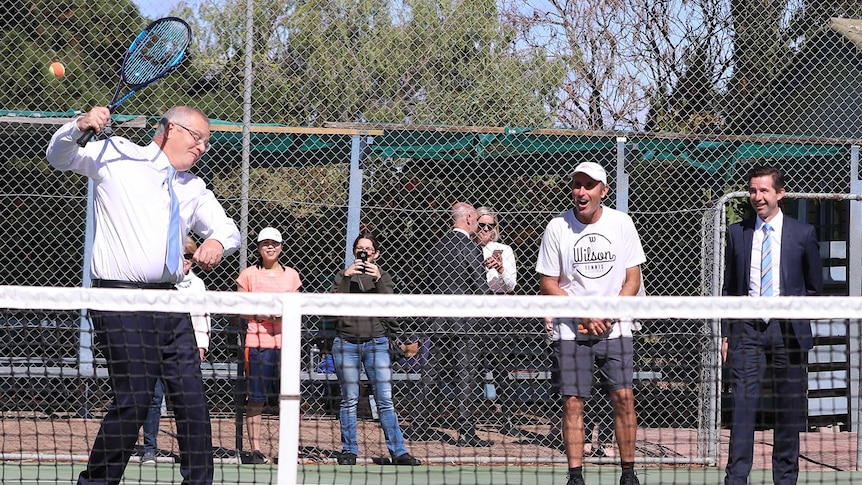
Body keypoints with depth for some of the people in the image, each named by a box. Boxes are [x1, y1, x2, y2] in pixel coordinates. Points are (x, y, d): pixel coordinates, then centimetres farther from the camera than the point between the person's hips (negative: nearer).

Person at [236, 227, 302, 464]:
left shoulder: (291, 275, 13)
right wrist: (262, 311, -12)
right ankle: (255, 449, 4)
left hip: (286, 343, 2)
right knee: (256, 399, -1)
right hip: (257, 343, -2)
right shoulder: (248, 275, 5)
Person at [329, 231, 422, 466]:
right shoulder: (344, 276, 9)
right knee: (349, 400, 4)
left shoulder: (383, 277, 10)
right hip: (346, 342, 0)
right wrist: (346, 276, -17)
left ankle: (398, 452, -3)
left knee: (385, 400, -5)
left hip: (376, 343, 0)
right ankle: (349, 451, 13)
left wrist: (378, 279, -19)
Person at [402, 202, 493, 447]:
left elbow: (431, 279, 12)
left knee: (430, 373, 11)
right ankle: (466, 432, -3)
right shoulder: (471, 249, -11)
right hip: (464, 323, -6)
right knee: (467, 376, -2)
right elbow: (482, 288, -11)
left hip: (437, 321, 6)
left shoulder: (438, 246, 8)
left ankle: (417, 427, 15)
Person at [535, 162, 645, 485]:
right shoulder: (557, 227, -2)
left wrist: (607, 316, -10)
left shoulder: (621, 223, 2)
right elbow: (547, 284, 0)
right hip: (571, 331, -1)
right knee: (573, 402, -5)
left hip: (615, 329, 1)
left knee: (623, 397, -5)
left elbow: (633, 279, 4)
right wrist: (584, 315, -11)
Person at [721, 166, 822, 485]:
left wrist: (797, 319, 1)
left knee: (789, 409, 5)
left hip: (787, 330, 0)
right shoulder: (737, 233, 9)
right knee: (743, 405, -7)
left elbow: (815, 287, 11)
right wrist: (726, 333, 7)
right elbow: (728, 288, 12)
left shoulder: (803, 234, 5)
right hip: (747, 329, 0)